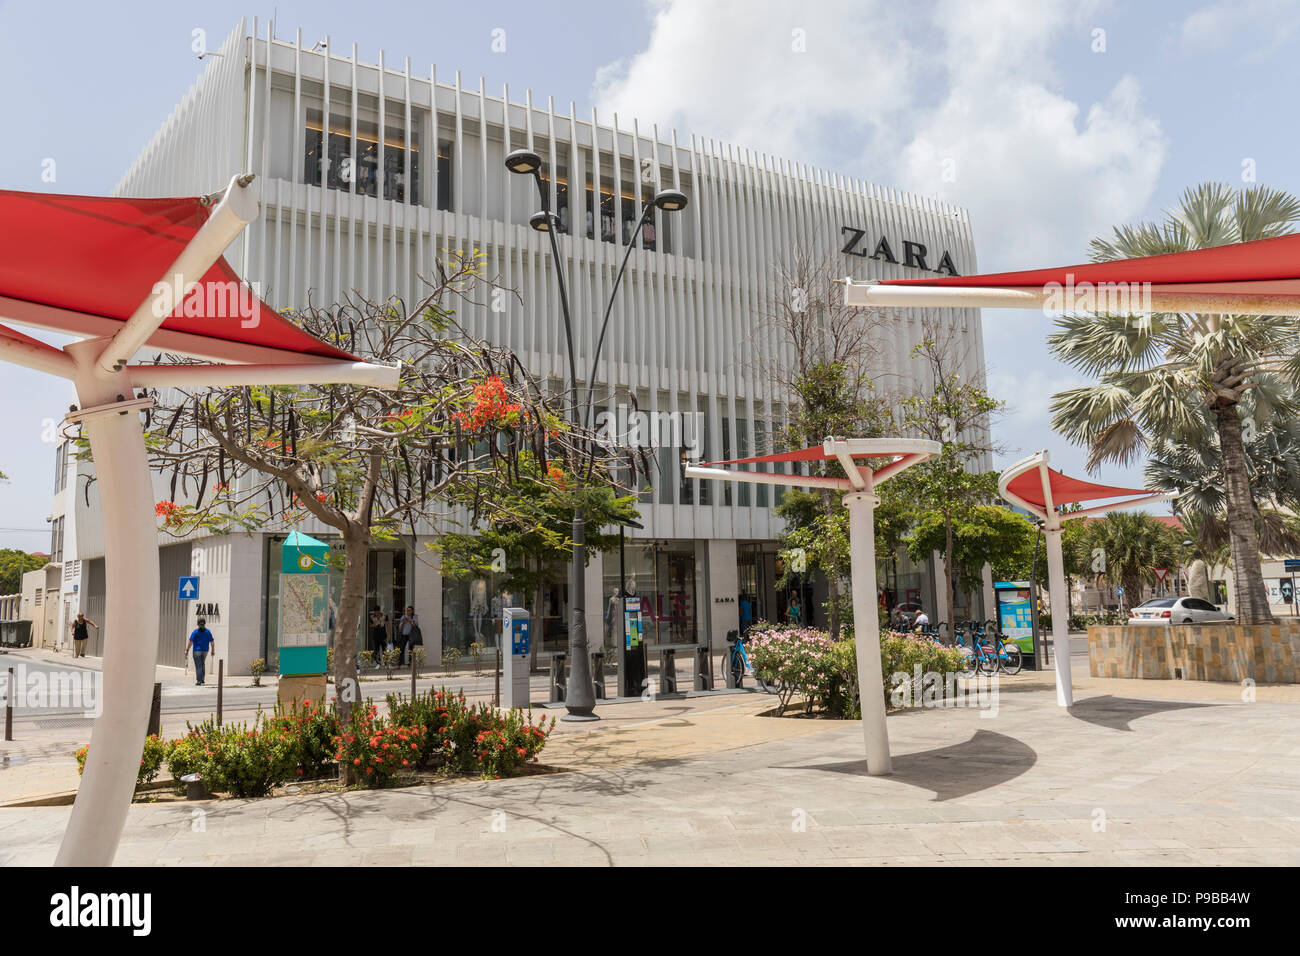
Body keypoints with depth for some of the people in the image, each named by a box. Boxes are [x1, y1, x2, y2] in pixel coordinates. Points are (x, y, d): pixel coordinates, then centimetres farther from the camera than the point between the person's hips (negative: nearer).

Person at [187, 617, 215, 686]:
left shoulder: (195, 631, -7)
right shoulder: (208, 632, 2)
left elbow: (191, 642, -11)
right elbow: (212, 642, 2)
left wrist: (187, 650, -4)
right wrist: (213, 651, 10)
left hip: (197, 650, -3)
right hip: (205, 650, 3)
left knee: (198, 666, -1)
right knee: (202, 664, 20)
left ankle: (199, 681, -3)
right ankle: (202, 679, 19)